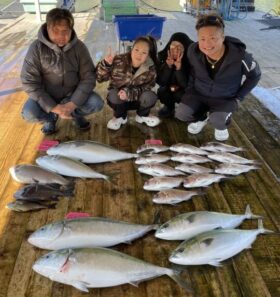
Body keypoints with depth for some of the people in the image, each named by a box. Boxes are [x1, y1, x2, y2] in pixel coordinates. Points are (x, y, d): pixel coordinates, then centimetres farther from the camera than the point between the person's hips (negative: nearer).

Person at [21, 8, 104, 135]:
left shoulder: (79, 46, -13)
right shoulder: (36, 48, -18)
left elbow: (88, 77, -12)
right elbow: (29, 82, -18)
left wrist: (72, 104, -25)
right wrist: (53, 107, -26)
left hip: (72, 94, 1)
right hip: (46, 96, -1)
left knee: (97, 103, -23)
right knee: (29, 113, -28)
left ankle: (75, 113, 11)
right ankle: (51, 117, 8)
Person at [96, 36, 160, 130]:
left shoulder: (150, 69, -17)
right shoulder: (118, 61, -22)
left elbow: (146, 88, -17)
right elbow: (100, 78, -19)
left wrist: (129, 93, -35)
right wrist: (106, 64, -39)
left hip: (137, 100, 1)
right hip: (118, 100, -1)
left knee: (150, 96, -29)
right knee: (113, 95, -34)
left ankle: (143, 115, 7)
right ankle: (120, 116, 1)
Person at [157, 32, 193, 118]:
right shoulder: (163, 56, -16)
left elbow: (186, 85, -27)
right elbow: (160, 82, -19)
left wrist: (179, 68, -41)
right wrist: (168, 66, -34)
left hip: (185, 91, -3)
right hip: (169, 89, 3)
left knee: (179, 94, -32)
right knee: (162, 92, -26)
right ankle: (169, 107, 7)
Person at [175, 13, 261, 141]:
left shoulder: (240, 56, -27)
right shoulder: (193, 50, -19)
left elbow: (254, 76, -8)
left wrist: (238, 98, -10)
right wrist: (190, 88, 0)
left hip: (225, 99, -3)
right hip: (198, 94, 3)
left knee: (217, 121, -30)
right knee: (180, 113, -19)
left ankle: (222, 125, 10)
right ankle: (201, 118, 16)